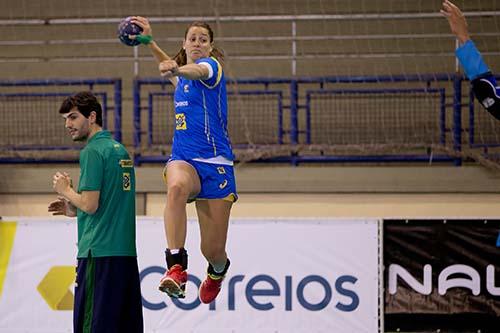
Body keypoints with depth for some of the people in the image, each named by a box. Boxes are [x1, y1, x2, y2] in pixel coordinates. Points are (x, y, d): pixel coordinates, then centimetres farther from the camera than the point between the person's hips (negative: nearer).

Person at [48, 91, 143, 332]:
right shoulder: (120, 150, 17)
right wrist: (73, 209, 22)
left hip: (99, 252, -8)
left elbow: (90, 204, -15)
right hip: (127, 252, 8)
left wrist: (66, 190, 3)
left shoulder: (92, 152, -9)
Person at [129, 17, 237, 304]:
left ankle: (218, 271, 39)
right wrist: (149, 40, 34)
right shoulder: (182, 78, 15)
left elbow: (198, 71, -32)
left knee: (213, 251, -2)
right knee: (176, 187, -37)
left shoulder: (211, 66, -5)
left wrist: (177, 69, -54)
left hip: (215, 163, -4)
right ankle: (177, 269, -48)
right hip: (183, 159, 4)